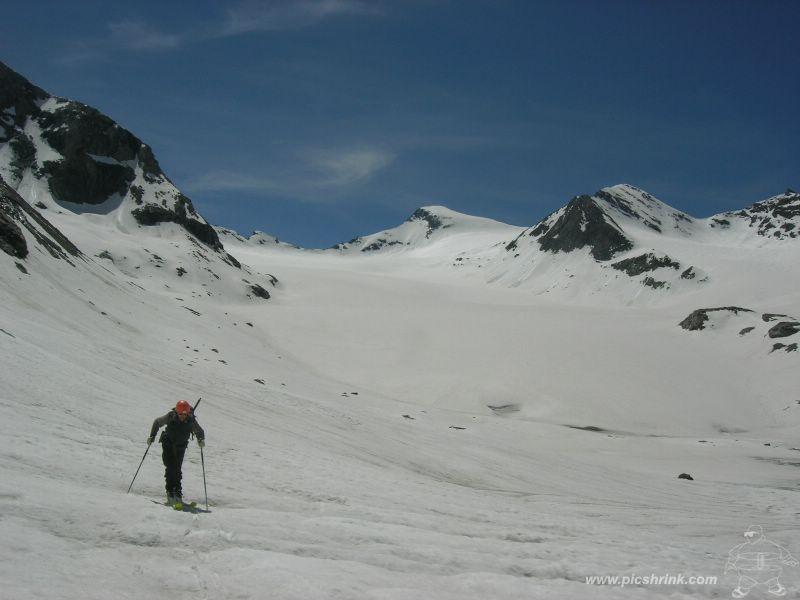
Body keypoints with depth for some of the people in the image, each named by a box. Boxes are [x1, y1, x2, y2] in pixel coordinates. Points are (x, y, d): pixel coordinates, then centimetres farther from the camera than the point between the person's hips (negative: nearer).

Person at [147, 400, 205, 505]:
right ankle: (170, 492, -9)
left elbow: (200, 432, -3)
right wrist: (152, 436, -9)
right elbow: (157, 422, -2)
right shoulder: (170, 416, -20)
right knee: (170, 468, -13)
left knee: (177, 469, -2)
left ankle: (177, 492, 11)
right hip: (168, 444, -1)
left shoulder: (191, 421, -18)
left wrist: (201, 440, -24)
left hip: (180, 447, 1)